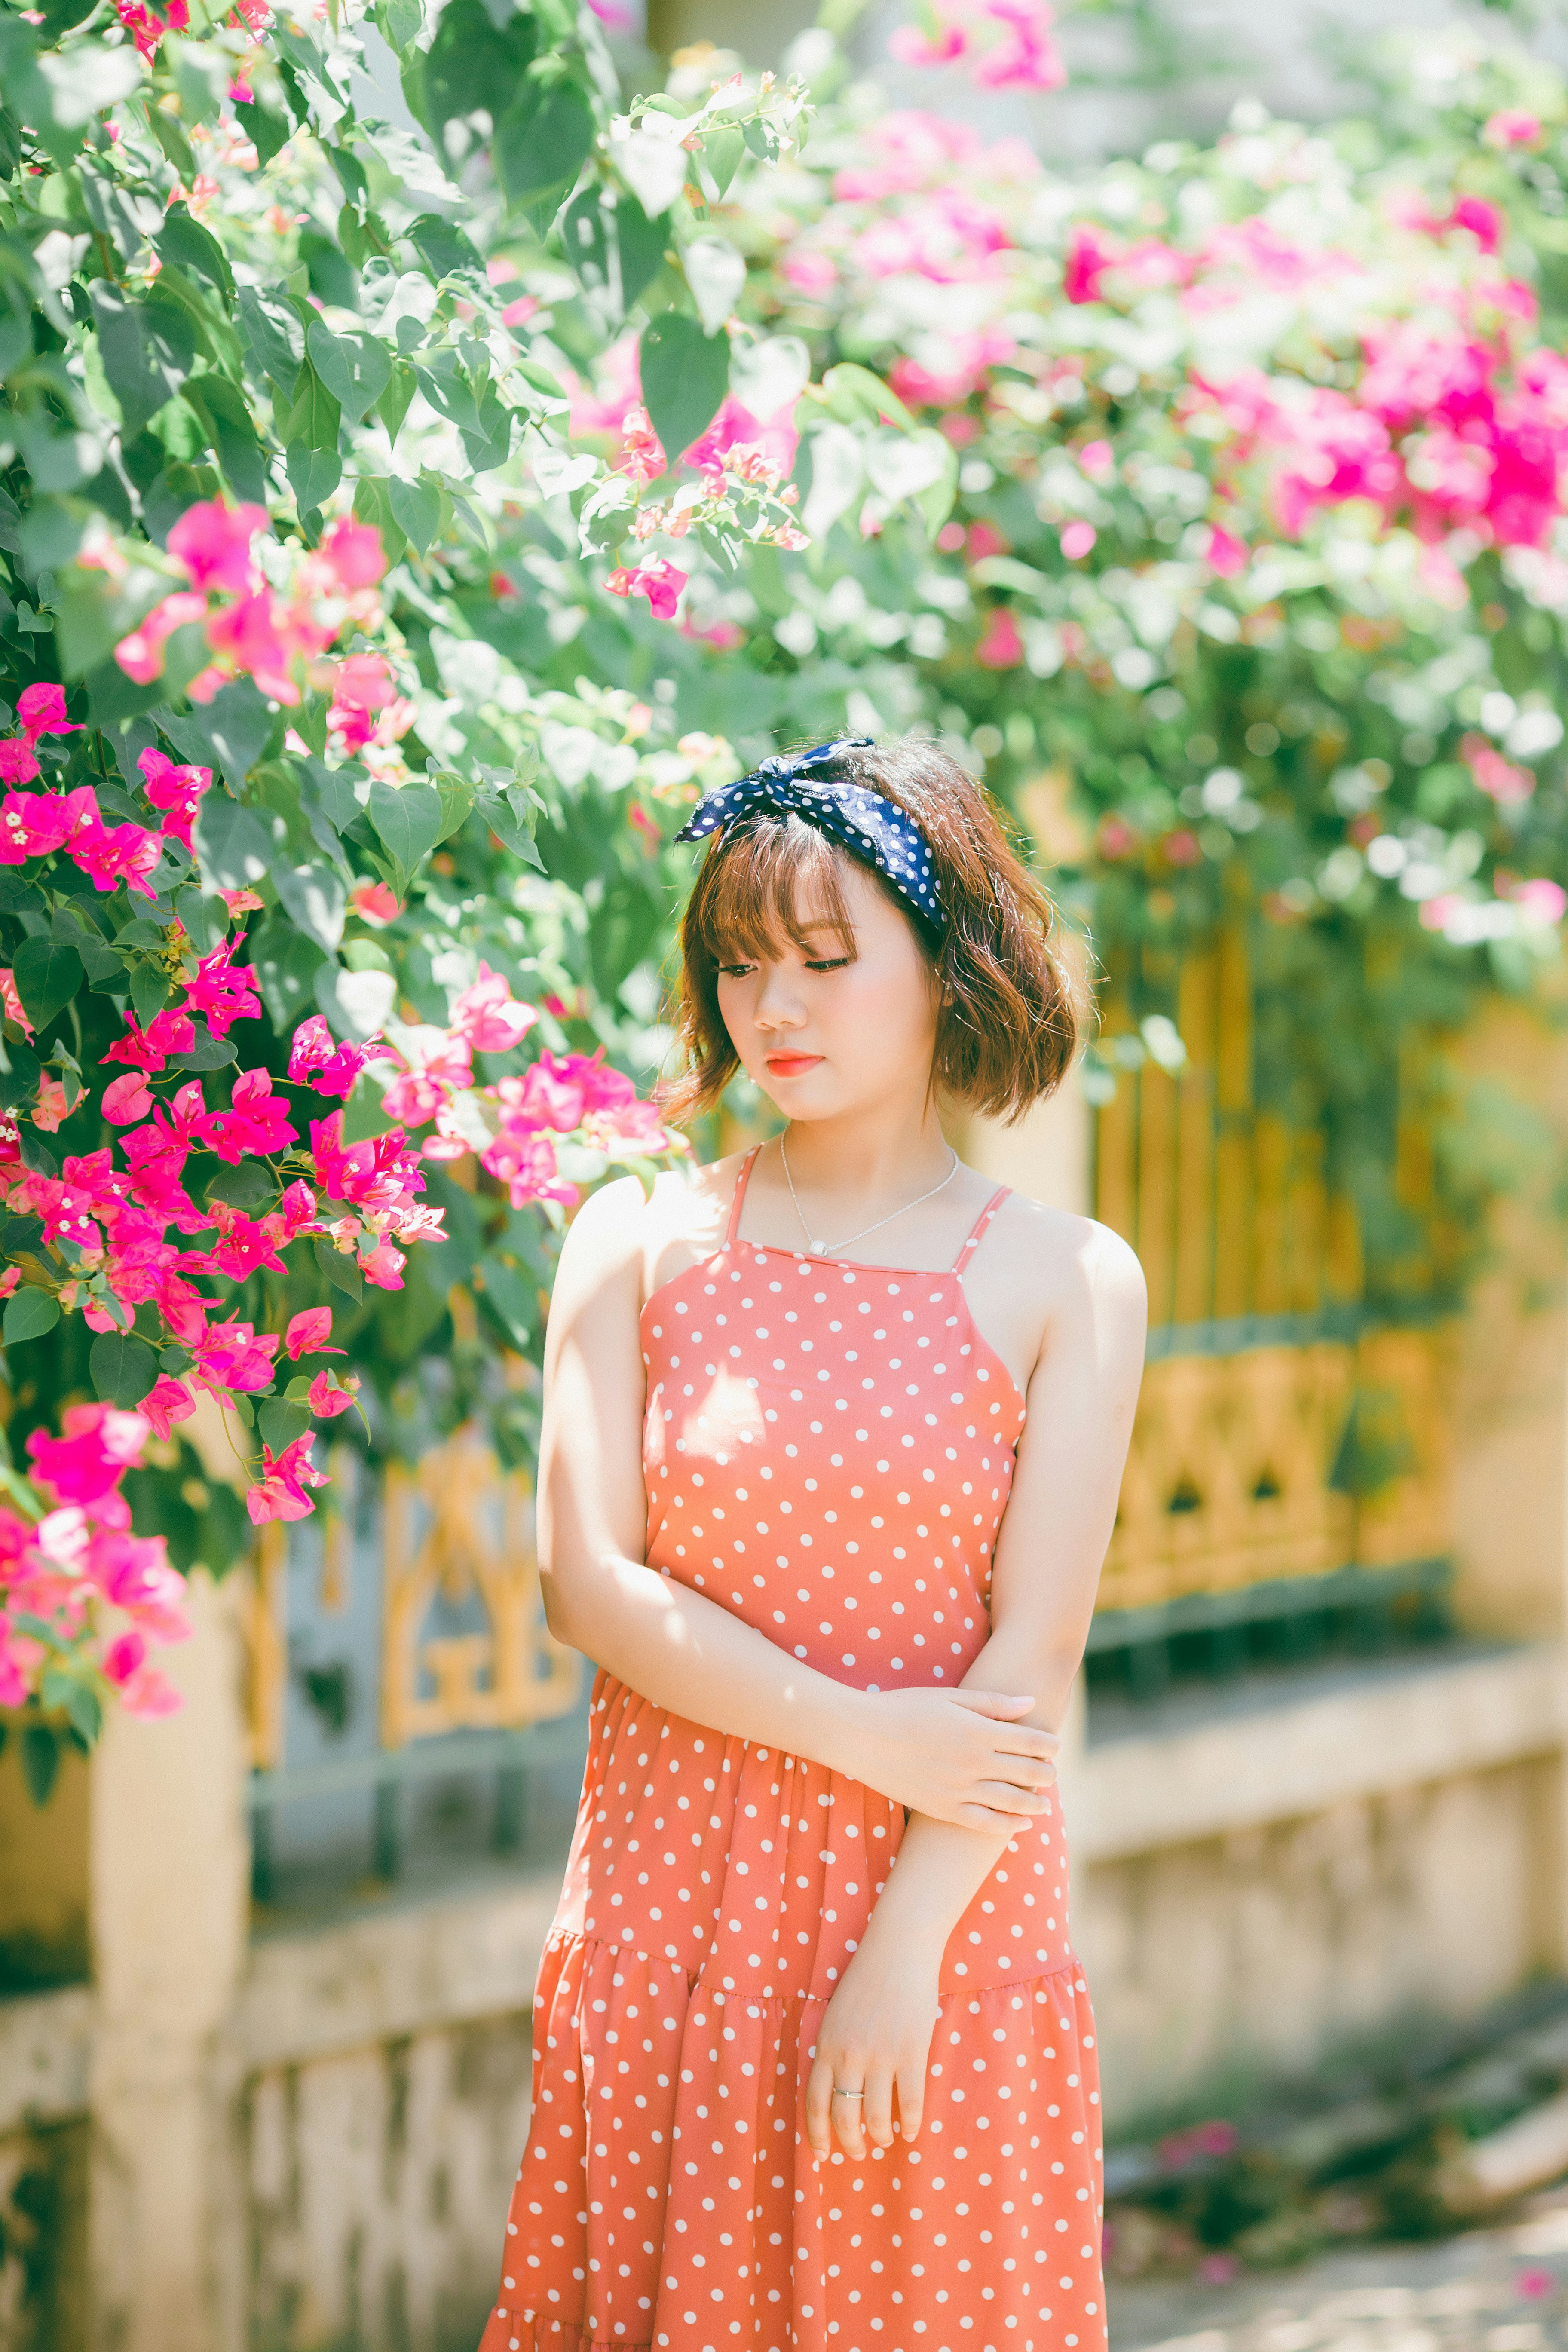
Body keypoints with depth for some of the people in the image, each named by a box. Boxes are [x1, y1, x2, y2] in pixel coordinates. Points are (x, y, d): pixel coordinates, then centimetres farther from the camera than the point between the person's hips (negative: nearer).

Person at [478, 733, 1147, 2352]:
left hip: (942, 1909, -1)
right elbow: (589, 1584, -3)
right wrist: (863, 1734, -12)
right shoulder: (638, 1242, 4)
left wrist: (902, 1956, -13)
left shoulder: (1065, 1281, -1)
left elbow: (1034, 1651, -6)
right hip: (673, 1879, 1)